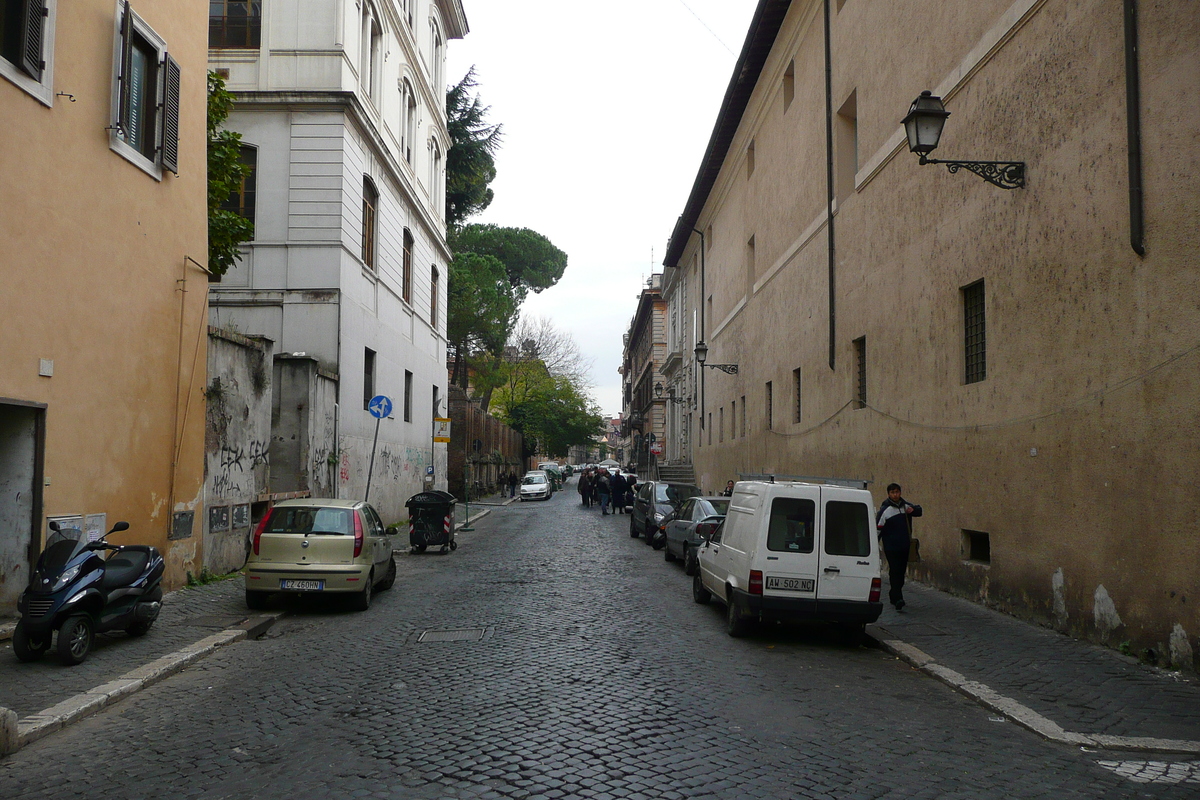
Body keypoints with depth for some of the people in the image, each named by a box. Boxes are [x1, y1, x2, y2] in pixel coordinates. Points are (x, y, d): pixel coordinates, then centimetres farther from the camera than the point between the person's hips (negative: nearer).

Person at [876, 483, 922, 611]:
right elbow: (878, 528, -8)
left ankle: (893, 595, 27)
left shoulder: (906, 506, 9)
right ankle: (898, 599, -17)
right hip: (891, 547, -6)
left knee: (901, 572, 12)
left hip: (905, 546, 6)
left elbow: (919, 510, 26)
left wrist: (913, 510, 0)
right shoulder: (884, 510, -6)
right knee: (895, 572, -12)